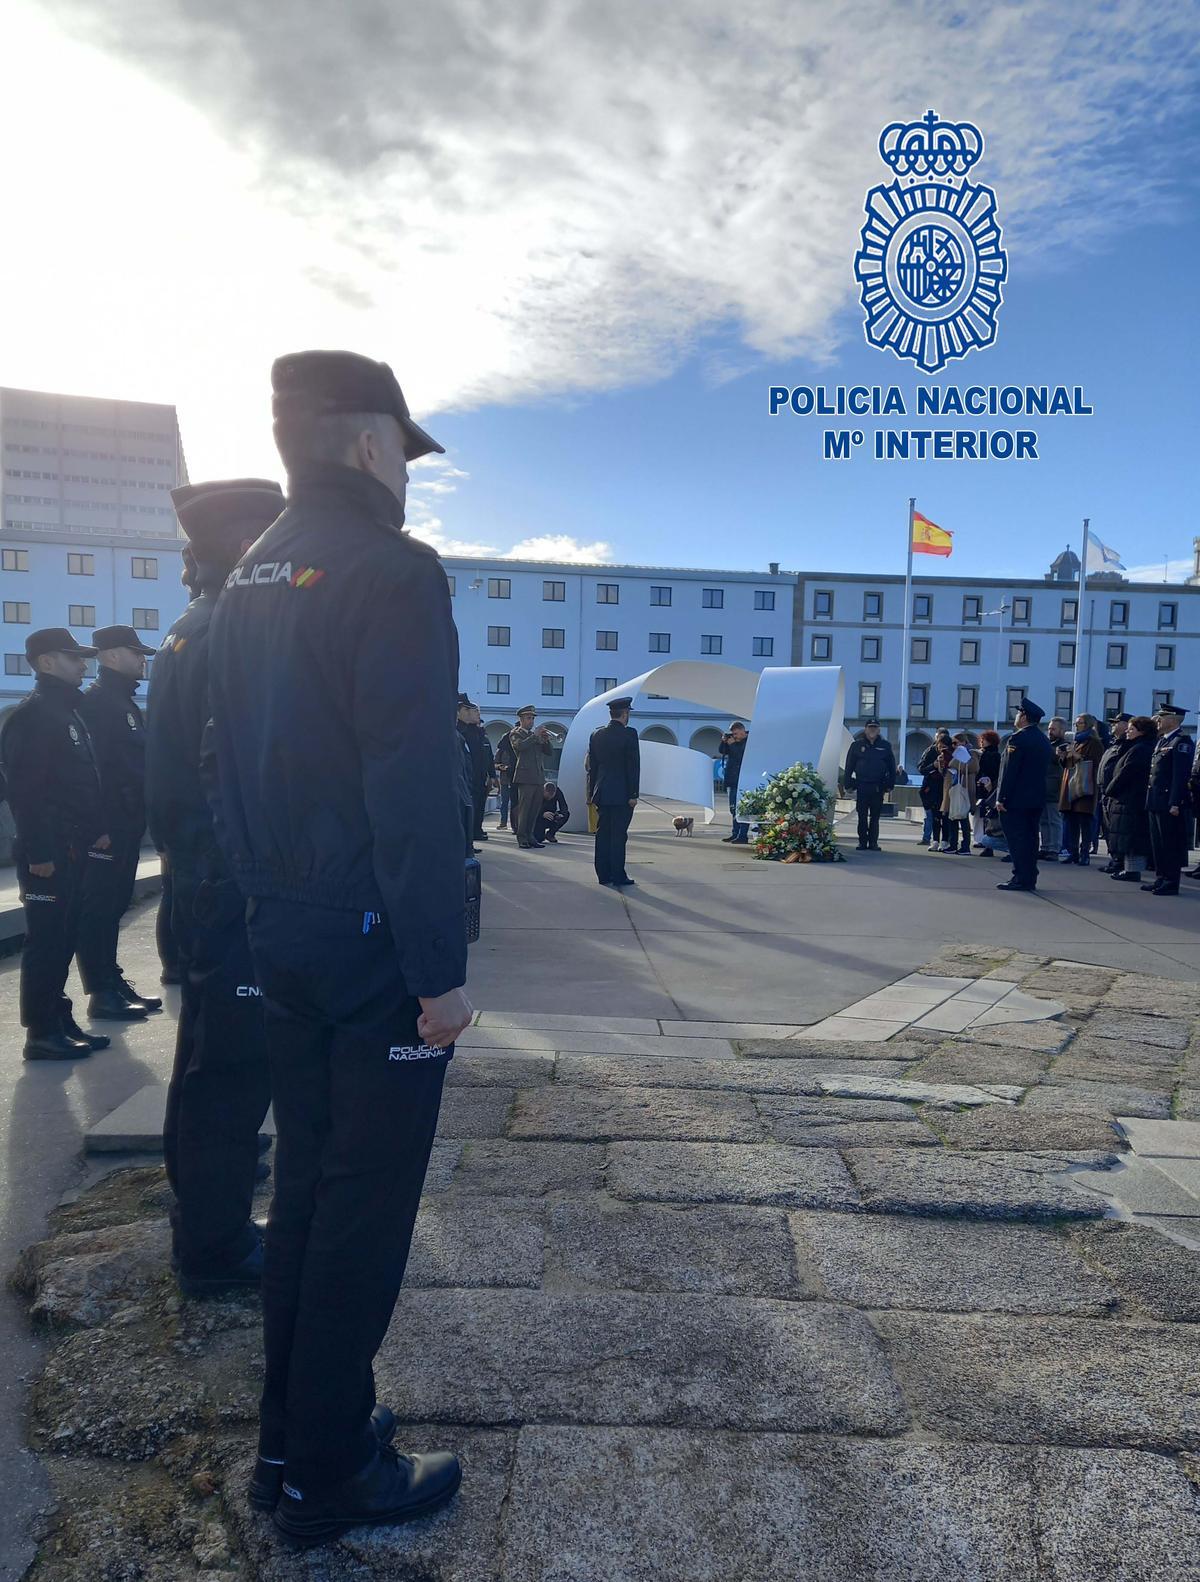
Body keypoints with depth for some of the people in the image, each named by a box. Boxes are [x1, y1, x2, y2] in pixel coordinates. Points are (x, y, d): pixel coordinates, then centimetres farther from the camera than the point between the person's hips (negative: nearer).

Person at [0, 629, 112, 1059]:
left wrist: (97, 830, 14)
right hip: (47, 853, -9)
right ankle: (42, 1034, 4)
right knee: (46, 940, -3)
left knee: (63, 938, 14)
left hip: (72, 848, 9)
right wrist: (38, 853, -21)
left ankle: (59, 1020, 23)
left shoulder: (68, 711, 18)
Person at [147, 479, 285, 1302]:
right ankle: (215, 1247, 14)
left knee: (208, 1055, 21)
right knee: (237, 1065, 1)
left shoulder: (185, 634, 14)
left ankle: (202, 1210, 37)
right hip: (242, 887, -10)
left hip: (198, 880, 10)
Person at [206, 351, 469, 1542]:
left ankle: (288, 1439, 33)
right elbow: (413, 787, -22)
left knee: (306, 1182, 19)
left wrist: (264, 903, 17)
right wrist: (441, 967, -17)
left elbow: (229, 763, 13)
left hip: (283, 939, 8)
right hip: (375, 944, -8)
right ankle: (326, 1475, 22)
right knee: (365, 1204, 5)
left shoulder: (249, 577, 12)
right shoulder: (390, 570, -14)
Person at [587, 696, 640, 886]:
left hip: (601, 793, 5)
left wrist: (592, 793, 16)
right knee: (618, 836, -3)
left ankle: (603, 875, 14)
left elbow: (591, 766, 11)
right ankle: (618, 877, 0)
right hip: (621, 794, -5)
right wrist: (633, 794, -8)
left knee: (603, 834, 10)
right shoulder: (629, 734, -9)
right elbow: (633, 766, -11)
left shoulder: (596, 735, 8)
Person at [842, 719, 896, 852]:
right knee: (862, 816, 3)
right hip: (861, 786, 0)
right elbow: (849, 766, 5)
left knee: (875, 816, 5)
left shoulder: (885, 745, 5)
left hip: (878, 787, 0)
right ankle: (862, 842, 8)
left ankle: (873, 842, 10)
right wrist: (848, 785, -1)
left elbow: (892, 767, 9)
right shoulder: (857, 745, 4)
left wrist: (889, 785, 3)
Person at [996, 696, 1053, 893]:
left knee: (1016, 839, -5)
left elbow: (1008, 771, -17)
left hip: (1017, 799, -8)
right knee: (1030, 838, 11)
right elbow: (1050, 761, 17)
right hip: (1037, 799, 8)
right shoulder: (1044, 740, 13)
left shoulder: (1018, 738, -13)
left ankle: (1021, 878, -6)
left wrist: (1001, 798, -15)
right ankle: (1029, 879, 15)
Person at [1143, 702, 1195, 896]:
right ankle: (1160, 879, 21)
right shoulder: (1161, 741, 16)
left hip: (1169, 803, -9)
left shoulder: (1182, 742, -11)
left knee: (1171, 844, -2)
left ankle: (1171, 883, 3)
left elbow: (1180, 775, -18)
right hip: (1156, 801, 9)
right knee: (1158, 843, 13)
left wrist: (1175, 803, -21)